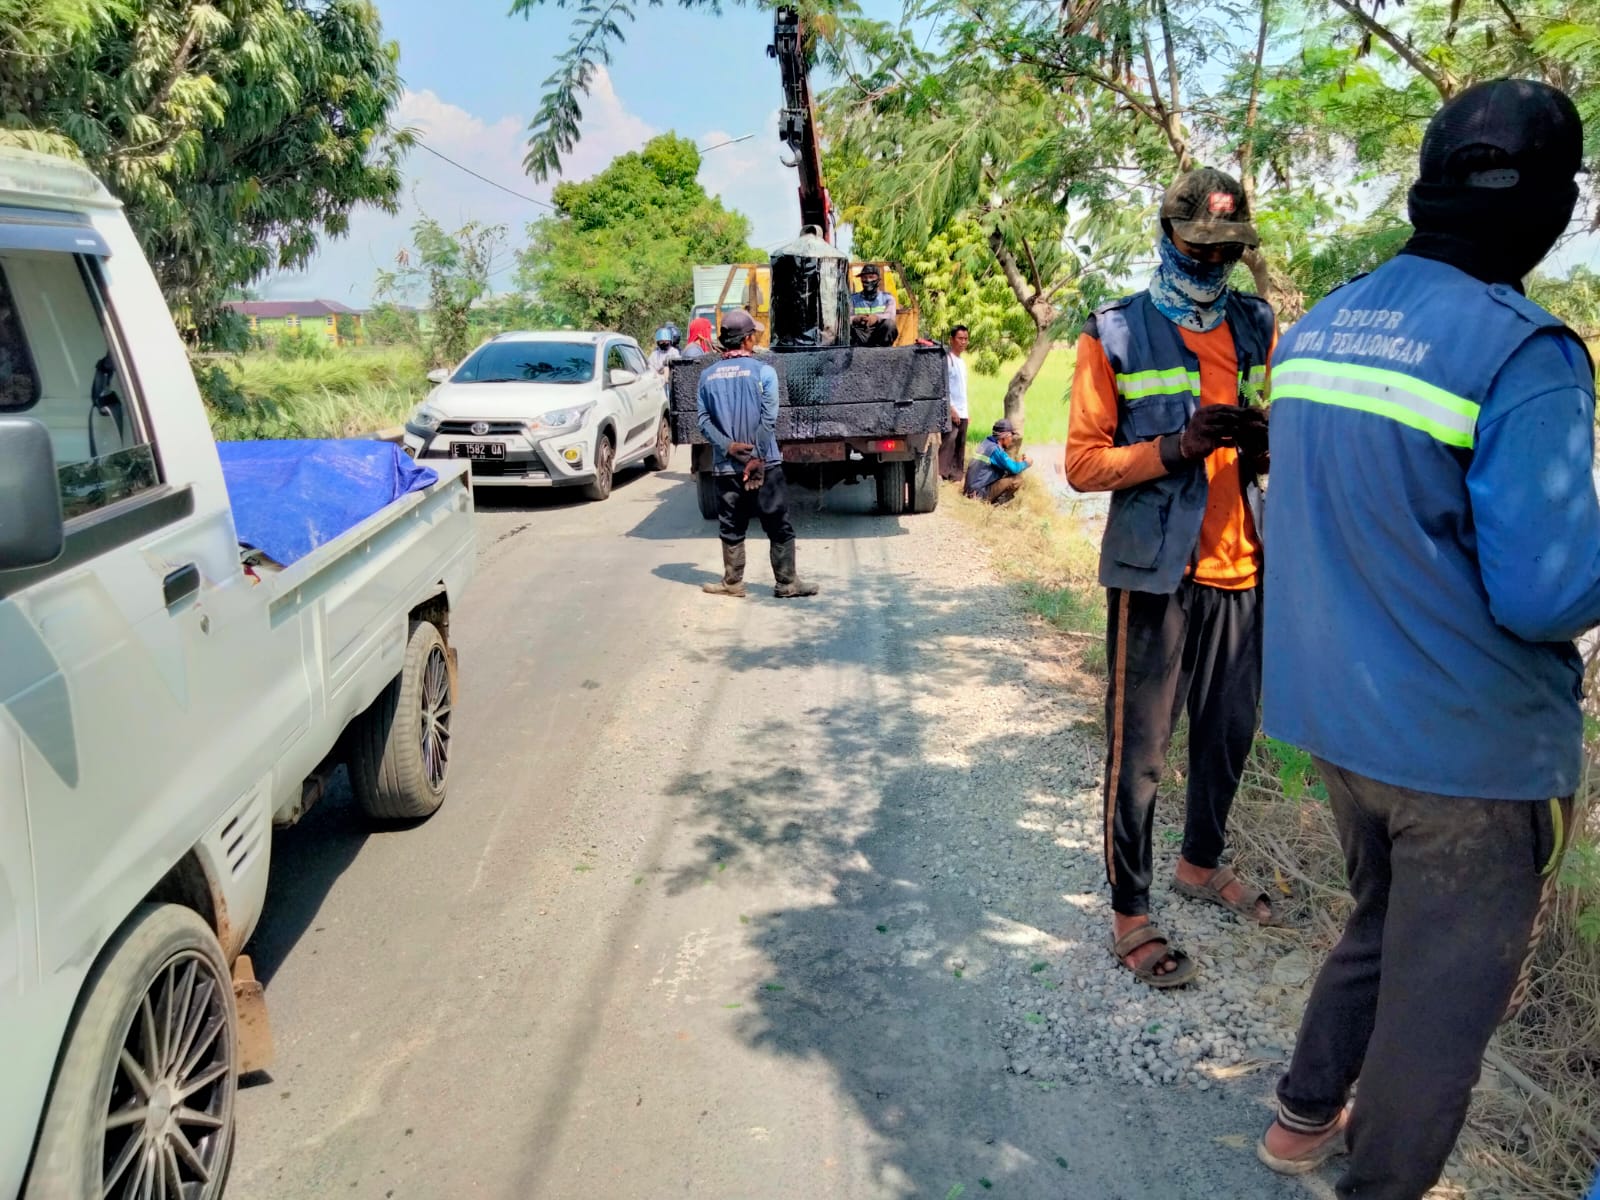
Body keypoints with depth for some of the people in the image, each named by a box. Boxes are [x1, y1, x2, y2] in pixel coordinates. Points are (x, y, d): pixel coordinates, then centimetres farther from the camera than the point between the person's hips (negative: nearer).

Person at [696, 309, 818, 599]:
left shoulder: (708, 375, 5)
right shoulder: (763, 371, -7)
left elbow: (704, 420, -1)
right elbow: (768, 420, -12)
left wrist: (728, 446, -8)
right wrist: (758, 459, -10)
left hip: (726, 466, 3)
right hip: (764, 465, -3)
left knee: (731, 528, 12)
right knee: (779, 528, 6)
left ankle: (732, 582, 18)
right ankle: (786, 583, 10)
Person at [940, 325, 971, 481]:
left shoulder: (962, 361, 17)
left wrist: (966, 413, 19)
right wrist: (951, 409, -20)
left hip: (962, 413, 9)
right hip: (951, 413, -9)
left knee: (960, 447, 10)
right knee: (948, 444, -14)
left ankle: (957, 474, 16)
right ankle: (942, 475, -15)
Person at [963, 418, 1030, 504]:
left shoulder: (987, 443, 12)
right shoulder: (995, 449, -15)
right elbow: (1014, 469, -16)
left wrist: (1019, 461, 14)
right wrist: (1026, 463, 4)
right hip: (980, 494, -10)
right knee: (1017, 479, -12)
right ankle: (999, 503, -3)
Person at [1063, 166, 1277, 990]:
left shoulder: (1258, 328, 11)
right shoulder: (1114, 335, -3)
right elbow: (1083, 463, -6)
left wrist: (1266, 443, -6)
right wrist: (1175, 447, -21)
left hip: (1243, 570, 5)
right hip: (1157, 573, -5)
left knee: (1230, 734, 16)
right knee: (1139, 751, 0)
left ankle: (1202, 864, 38)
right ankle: (1129, 915, 11)